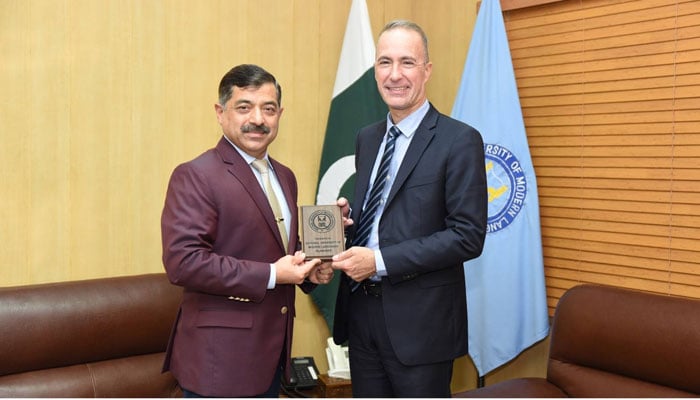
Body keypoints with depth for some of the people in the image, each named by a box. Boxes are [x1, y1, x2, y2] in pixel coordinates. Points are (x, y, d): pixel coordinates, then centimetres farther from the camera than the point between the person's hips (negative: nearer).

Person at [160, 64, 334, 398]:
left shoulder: (285, 177, 13)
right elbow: (182, 261, -22)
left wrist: (309, 269, 1)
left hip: (269, 355, 8)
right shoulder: (195, 176, -13)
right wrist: (270, 275, -21)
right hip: (220, 358, -8)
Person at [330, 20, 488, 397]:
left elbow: (468, 236, -16)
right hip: (361, 311, 6)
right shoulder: (366, 138, 11)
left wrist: (380, 261, -20)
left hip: (420, 319, -6)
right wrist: (346, 219, -3)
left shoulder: (460, 140, -11)